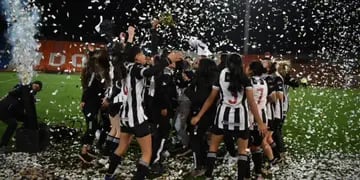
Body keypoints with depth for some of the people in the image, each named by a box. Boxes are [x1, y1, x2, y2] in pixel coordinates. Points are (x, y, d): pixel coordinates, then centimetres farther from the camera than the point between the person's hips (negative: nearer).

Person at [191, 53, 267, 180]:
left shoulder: (220, 77, 4)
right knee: (242, 150, 12)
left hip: (223, 113, 1)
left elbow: (211, 99, 5)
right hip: (240, 115, -1)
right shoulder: (245, 79, 0)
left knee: (213, 146, 16)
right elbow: (251, 103, -4)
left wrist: (198, 116, 12)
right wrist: (260, 122, -1)